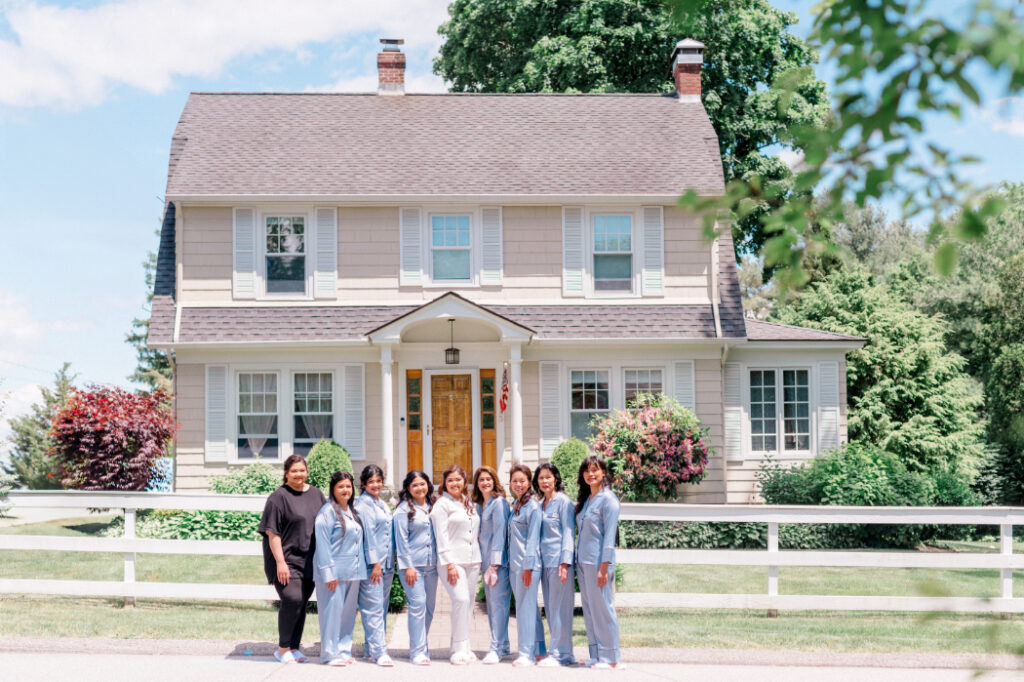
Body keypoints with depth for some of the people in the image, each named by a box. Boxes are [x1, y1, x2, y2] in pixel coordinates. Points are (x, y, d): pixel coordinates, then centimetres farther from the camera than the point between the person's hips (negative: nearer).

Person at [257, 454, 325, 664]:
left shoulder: (316, 495, 10)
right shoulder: (279, 497, -7)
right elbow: (272, 532, -10)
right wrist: (280, 562, -17)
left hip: (309, 560, 6)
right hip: (286, 560, -5)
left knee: (302, 603, 7)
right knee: (292, 599, -16)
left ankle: (294, 647, 18)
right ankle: (283, 648, -1)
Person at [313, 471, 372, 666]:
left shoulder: (353, 512, 16)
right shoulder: (328, 511, -8)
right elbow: (322, 543, -13)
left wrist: (363, 567, 16)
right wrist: (328, 573, -17)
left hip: (353, 572, 7)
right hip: (334, 571, -7)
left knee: (348, 612, 10)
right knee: (332, 611, -4)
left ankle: (344, 650, 17)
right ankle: (330, 654, 3)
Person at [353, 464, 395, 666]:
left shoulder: (383, 505, 18)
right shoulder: (361, 504, -6)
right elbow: (367, 534, -12)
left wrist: (390, 562, 16)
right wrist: (375, 563, -15)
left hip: (386, 564, 8)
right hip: (370, 563, -8)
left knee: (382, 607, 9)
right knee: (373, 608, -8)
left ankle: (371, 649, 16)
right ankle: (379, 651, -9)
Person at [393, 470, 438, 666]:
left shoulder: (432, 508, 14)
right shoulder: (404, 509, -2)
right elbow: (401, 539, -6)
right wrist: (408, 566, -11)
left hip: (431, 565, 6)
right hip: (412, 565, -6)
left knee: (429, 607, 6)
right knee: (418, 604, -11)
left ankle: (421, 648, 16)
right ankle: (417, 652, -7)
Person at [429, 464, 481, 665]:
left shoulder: (469, 504, 17)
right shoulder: (441, 504, -2)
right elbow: (441, 537, -8)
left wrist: (478, 560, 14)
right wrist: (449, 564, -15)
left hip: (472, 561, 6)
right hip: (452, 561, -6)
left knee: (469, 602, 4)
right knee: (461, 599, -18)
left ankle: (464, 647, 12)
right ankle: (459, 649, -11)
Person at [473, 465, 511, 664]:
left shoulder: (499, 503, -8)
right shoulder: (478, 505, 16)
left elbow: (499, 533, -13)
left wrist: (494, 565, -17)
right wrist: (485, 564, 10)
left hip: (499, 560, -8)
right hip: (486, 561, 8)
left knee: (498, 603, -8)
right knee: (491, 604, 9)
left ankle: (497, 648, -7)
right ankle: (504, 645, 18)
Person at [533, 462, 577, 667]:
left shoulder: (563, 501, -5)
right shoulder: (540, 504, 17)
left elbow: (568, 532, -10)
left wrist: (565, 562, -16)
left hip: (558, 560, -8)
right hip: (544, 561, 8)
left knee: (559, 607, -6)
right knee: (549, 608, 8)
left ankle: (561, 654, -2)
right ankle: (560, 651, 14)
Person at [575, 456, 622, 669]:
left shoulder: (608, 499, -8)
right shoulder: (585, 500, 16)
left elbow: (609, 536, -13)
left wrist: (604, 567, -17)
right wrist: (577, 560, 12)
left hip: (598, 561, -8)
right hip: (583, 561, 8)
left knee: (602, 608, -5)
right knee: (589, 610, 9)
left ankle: (610, 658, 1)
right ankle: (596, 656, 15)